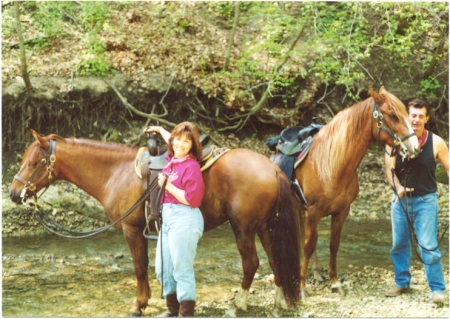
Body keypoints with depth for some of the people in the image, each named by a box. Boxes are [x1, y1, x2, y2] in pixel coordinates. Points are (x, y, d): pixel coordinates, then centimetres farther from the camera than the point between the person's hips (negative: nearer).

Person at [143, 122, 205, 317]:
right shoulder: (173, 160, 9)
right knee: (162, 269, 15)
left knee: (182, 270, -4)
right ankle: (173, 310, 27)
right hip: (168, 217, 9)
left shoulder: (191, 166, -15)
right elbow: (173, 143, 35)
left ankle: (186, 313, 5)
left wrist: (168, 185, -17)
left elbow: (192, 199, -21)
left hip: (184, 220, -9)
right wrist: (160, 130, 45)